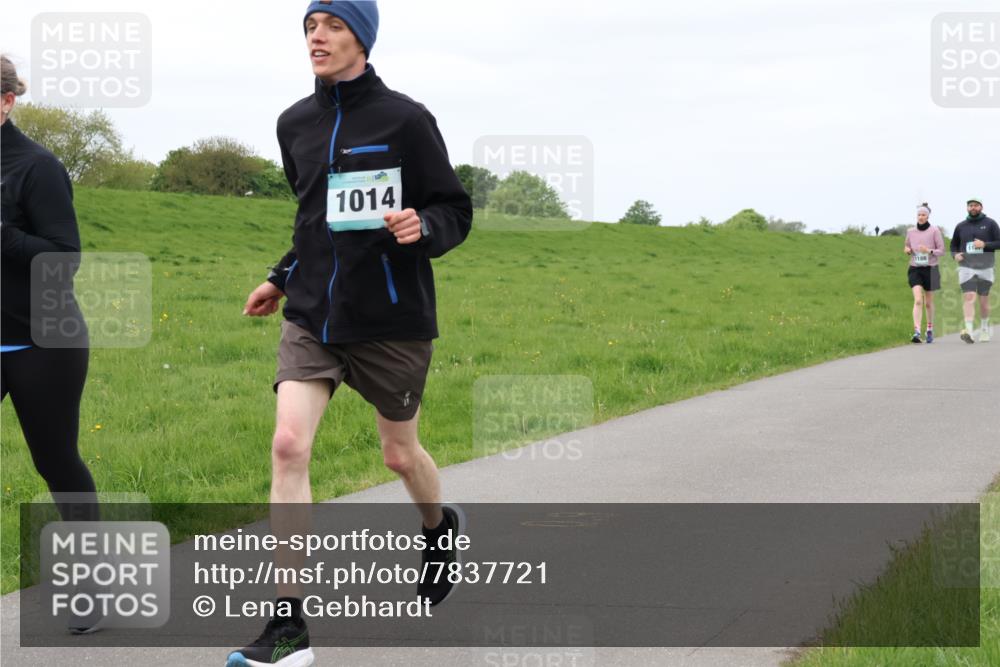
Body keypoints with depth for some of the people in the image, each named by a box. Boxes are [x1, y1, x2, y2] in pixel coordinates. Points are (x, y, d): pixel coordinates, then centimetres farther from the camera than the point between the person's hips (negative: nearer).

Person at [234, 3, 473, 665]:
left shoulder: (405, 119, -8)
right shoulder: (295, 124, 8)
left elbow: (456, 212, -4)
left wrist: (423, 228, -24)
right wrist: (284, 278, 17)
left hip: (393, 319, -3)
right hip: (312, 316, 3)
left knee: (400, 453, 13)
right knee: (289, 444, -14)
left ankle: (441, 526, 50)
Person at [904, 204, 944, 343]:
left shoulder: (935, 231, -6)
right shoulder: (910, 231, 3)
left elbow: (942, 251, -4)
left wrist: (929, 251, -22)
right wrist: (907, 250, -7)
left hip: (930, 269, -1)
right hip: (915, 269, 1)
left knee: (929, 302, 11)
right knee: (918, 301, -15)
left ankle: (930, 330, 31)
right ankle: (917, 332, -23)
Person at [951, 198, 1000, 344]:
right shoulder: (961, 226, 8)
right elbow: (954, 245, 18)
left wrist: (984, 245, -18)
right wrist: (955, 255, -3)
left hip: (985, 267, 0)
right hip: (966, 267, 0)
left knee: (984, 299, 9)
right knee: (968, 297, -15)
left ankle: (984, 329, 28)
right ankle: (969, 331, -26)